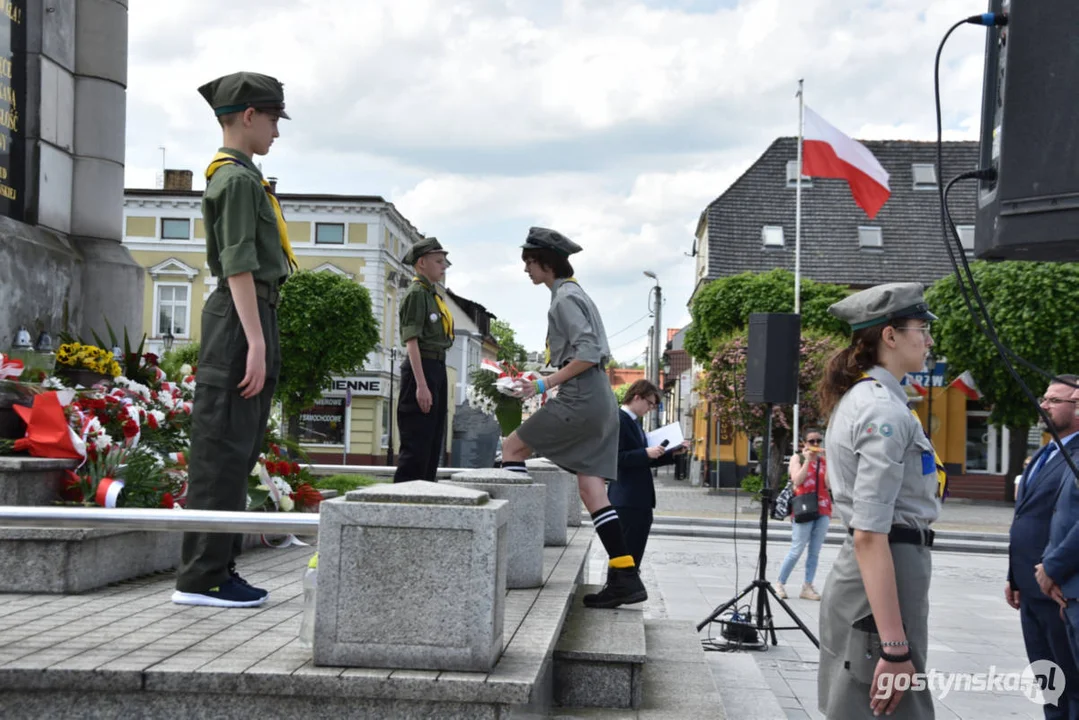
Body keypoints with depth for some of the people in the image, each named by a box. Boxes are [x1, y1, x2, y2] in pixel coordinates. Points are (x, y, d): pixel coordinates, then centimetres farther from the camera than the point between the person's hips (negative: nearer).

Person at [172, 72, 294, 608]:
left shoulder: (237, 175, 21)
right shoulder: (237, 178, -10)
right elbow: (238, 265, -19)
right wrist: (256, 342, -23)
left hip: (248, 320, 10)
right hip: (241, 321, -10)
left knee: (237, 452, 10)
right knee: (223, 451, -9)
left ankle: (219, 569, 15)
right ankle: (201, 577, -7)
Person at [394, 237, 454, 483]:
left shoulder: (432, 295, 17)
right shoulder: (417, 293, -10)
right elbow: (411, 342, -17)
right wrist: (421, 385, -23)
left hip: (437, 369, 10)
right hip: (421, 370, -10)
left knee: (434, 441, 13)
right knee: (416, 444, -8)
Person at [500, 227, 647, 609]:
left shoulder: (566, 298, -8)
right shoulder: (576, 294, 22)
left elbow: (587, 354, -18)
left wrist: (546, 384, -15)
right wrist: (549, 380, 20)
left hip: (580, 400, -10)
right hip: (598, 401, 10)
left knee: (512, 448, 3)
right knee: (592, 490, 4)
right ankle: (625, 578, -1)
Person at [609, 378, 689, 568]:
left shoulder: (634, 423, 18)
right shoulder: (618, 421, -12)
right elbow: (615, 458, -21)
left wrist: (673, 453, 11)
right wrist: (646, 453, -24)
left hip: (641, 499, 10)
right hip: (627, 501, -10)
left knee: (635, 553, 13)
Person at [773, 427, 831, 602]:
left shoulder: (824, 461, 12)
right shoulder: (798, 458, 4)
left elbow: (829, 484, 0)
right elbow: (797, 481, -10)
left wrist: (828, 461, -7)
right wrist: (808, 460, -11)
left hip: (823, 510, 4)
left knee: (815, 552, 2)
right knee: (797, 550, -6)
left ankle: (807, 587, 6)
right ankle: (780, 584, 5)